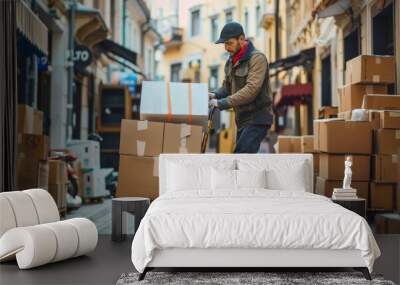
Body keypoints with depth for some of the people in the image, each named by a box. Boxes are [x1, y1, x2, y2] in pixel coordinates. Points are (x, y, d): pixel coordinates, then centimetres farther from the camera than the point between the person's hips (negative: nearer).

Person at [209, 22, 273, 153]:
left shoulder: (257, 58, -14)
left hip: (257, 118, -9)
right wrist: (215, 95, -7)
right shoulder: (231, 61, 12)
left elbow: (252, 89, -25)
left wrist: (222, 103, -27)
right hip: (242, 119, 9)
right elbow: (227, 87, 16)